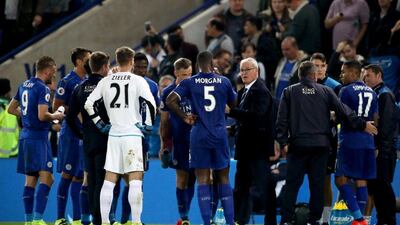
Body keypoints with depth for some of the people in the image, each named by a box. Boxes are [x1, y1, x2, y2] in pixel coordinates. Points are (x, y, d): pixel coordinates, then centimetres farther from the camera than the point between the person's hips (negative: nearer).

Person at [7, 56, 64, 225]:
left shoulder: (24, 86, 13)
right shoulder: (43, 89, -13)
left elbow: (11, 109, 22)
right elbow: (42, 115, -21)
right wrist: (55, 116, -3)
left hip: (26, 136, 9)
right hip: (38, 137, -9)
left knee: (30, 180, 12)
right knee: (46, 178, -10)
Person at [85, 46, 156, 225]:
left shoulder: (106, 81, 8)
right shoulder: (138, 81, -3)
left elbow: (88, 104, 6)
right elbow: (150, 103, -14)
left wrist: (99, 123, 13)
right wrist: (148, 124, -2)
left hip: (113, 135, 4)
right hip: (133, 135, -4)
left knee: (109, 180, 8)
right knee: (135, 180, -4)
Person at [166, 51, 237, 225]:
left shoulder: (189, 83, 0)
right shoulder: (224, 82, 3)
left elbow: (170, 101, -10)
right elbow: (234, 105, 15)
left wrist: (185, 117, 0)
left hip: (199, 135, -1)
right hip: (220, 134, 1)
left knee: (203, 180, 1)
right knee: (223, 179, 10)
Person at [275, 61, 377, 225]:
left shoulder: (289, 92, 4)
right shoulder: (325, 91, 5)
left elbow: (282, 119, 0)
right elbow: (343, 111, 4)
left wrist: (283, 142, 3)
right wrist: (362, 125, 11)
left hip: (298, 144, -1)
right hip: (321, 144, 1)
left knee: (292, 184, 1)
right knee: (317, 184, 6)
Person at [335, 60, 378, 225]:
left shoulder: (346, 91, -7)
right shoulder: (371, 92, 14)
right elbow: (375, 120, 16)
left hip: (350, 141, -7)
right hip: (368, 142, 7)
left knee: (341, 179, -5)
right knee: (361, 180, 9)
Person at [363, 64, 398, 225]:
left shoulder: (385, 95, -9)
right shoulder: (373, 94, 19)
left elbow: (385, 124, -17)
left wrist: (379, 148, -20)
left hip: (384, 149, -9)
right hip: (376, 148, 9)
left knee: (382, 184, -9)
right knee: (374, 184, 9)